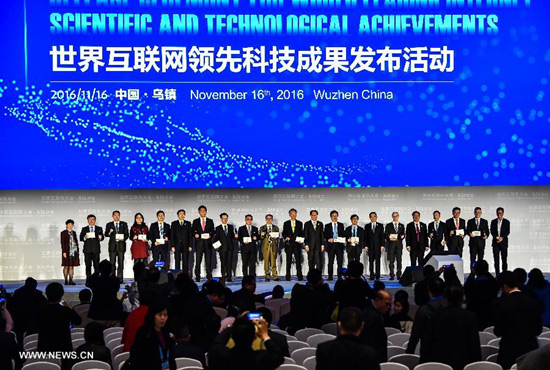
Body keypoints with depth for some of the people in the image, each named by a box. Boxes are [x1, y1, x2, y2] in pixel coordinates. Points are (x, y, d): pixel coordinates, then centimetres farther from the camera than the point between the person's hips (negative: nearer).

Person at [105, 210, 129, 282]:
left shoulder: (124, 224, 12)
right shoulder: (109, 225, 11)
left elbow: (127, 234, 8)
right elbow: (106, 234, 3)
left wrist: (124, 239, -12)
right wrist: (109, 232, -19)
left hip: (121, 245, 0)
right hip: (112, 246, 0)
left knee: (121, 263, -2)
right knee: (112, 263, -2)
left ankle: (120, 278, 0)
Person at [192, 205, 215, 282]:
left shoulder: (210, 221, 11)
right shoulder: (195, 221, 10)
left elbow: (212, 232, 10)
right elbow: (193, 232, 10)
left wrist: (210, 236, -10)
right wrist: (195, 234, -11)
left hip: (208, 243, 0)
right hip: (199, 243, 0)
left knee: (208, 261, -1)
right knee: (198, 261, -3)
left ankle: (209, 277, 3)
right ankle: (197, 277, 1)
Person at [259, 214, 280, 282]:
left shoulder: (276, 227, 16)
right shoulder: (262, 228, 14)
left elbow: (278, 237, 15)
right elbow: (260, 238, 9)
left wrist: (276, 237, -8)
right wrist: (262, 235, -13)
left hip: (273, 246, 0)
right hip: (265, 247, 0)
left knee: (273, 262, -7)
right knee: (266, 262, -2)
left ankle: (275, 277, -7)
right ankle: (267, 277, 2)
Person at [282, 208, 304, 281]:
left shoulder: (300, 223, 12)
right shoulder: (286, 223, 11)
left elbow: (302, 233, 11)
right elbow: (284, 233, 8)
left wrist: (301, 239, -6)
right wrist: (285, 237, -12)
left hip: (297, 244, 0)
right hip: (289, 244, 0)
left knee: (298, 260, -4)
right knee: (288, 261, 1)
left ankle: (300, 277, -4)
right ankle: (288, 277, 4)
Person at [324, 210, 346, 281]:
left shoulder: (341, 225, 15)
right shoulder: (327, 226, 11)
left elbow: (343, 234, 11)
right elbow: (325, 235, 6)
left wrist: (343, 239, -10)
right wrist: (328, 239, -14)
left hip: (339, 245, 1)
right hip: (331, 245, -1)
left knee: (340, 262, -4)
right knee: (330, 262, -1)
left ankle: (340, 276, -1)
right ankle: (330, 276, 4)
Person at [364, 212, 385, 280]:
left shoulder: (380, 225, 9)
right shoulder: (367, 226, 11)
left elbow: (382, 236, 5)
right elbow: (365, 236, 8)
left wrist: (382, 245, -4)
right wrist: (366, 246, -1)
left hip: (378, 246, -1)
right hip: (370, 246, 1)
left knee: (377, 261, -3)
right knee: (371, 261, -1)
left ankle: (377, 276, -2)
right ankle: (372, 276, 1)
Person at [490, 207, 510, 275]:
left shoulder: (506, 222, 7)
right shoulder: (493, 222, 11)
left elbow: (507, 232, -1)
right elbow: (492, 232, 3)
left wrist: (502, 237, -15)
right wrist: (497, 237, -13)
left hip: (503, 242, -1)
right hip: (495, 242, 1)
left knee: (504, 258, -3)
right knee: (496, 258, -1)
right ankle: (497, 274, 1)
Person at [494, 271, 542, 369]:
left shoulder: (502, 303, -12)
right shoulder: (533, 302, 1)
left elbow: (498, 332, -7)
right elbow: (538, 330, 7)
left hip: (510, 352, -4)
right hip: (531, 349, 4)